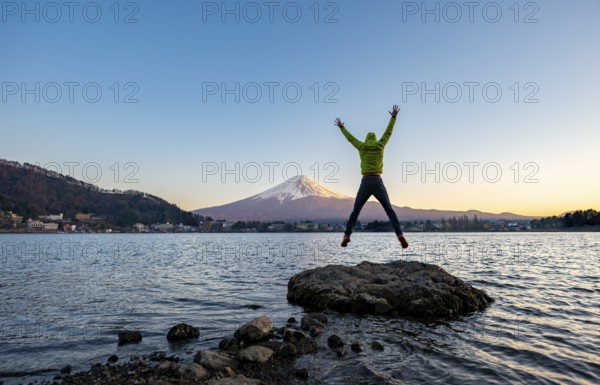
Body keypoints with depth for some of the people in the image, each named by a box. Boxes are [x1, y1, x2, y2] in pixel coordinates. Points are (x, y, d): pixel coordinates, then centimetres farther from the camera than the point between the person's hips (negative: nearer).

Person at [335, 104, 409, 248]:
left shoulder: (362, 146, 10)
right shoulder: (380, 145, 9)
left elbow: (350, 138, 25)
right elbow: (388, 132, 21)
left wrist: (341, 127, 42)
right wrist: (393, 116, 34)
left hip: (365, 183, 0)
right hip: (378, 182, 0)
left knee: (356, 210, 8)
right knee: (389, 210, 1)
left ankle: (347, 235, -4)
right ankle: (400, 235, -16)